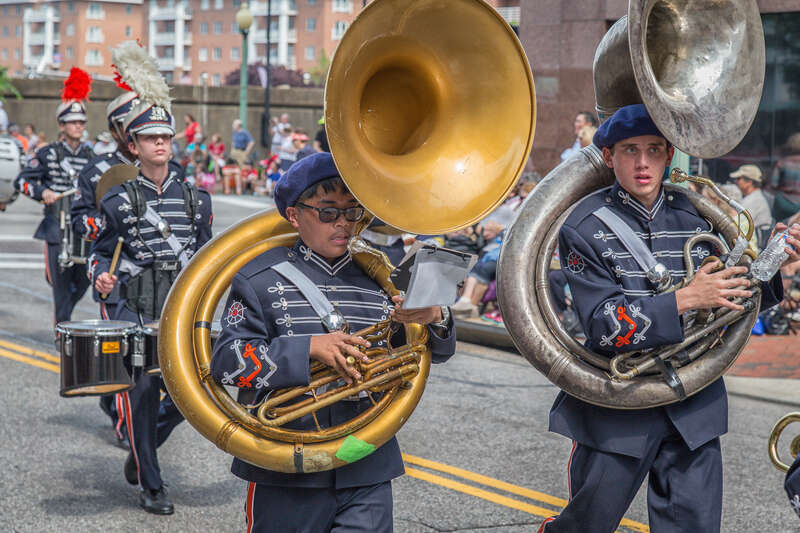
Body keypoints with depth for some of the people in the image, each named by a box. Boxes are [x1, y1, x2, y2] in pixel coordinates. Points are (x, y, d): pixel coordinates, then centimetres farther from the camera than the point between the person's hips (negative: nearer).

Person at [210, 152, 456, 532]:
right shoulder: (261, 279, -1)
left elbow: (435, 352, 12)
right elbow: (227, 361, -10)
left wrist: (434, 318, -12)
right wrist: (309, 347, -22)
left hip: (367, 473, 3)